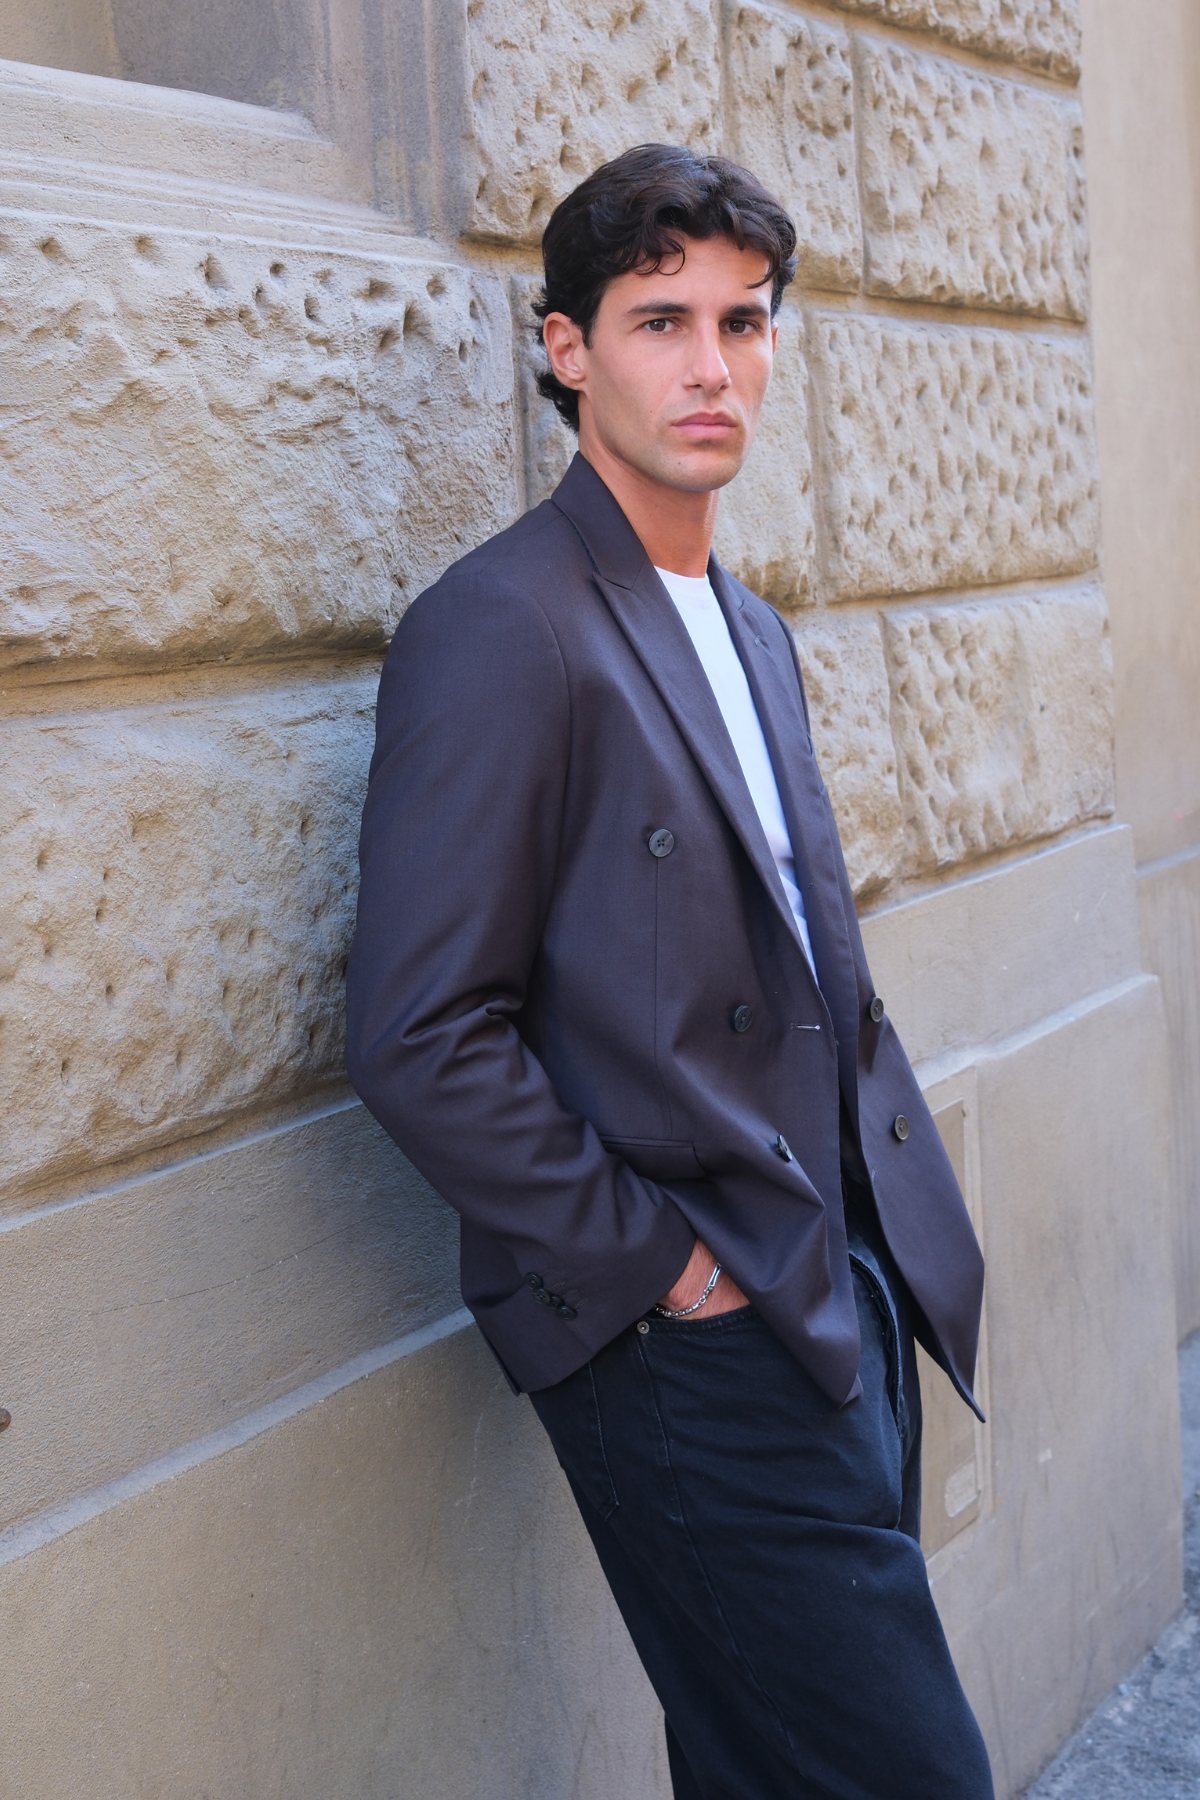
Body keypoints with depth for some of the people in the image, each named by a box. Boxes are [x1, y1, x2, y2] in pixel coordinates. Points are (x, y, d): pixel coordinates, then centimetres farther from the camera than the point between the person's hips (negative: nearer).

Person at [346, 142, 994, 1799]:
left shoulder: (752, 634, 14)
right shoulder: (502, 628, -15)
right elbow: (421, 1042, -20)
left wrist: (902, 1209, 10)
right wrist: (662, 1266, -15)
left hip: (851, 1299, 8)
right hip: (693, 1344, -8)